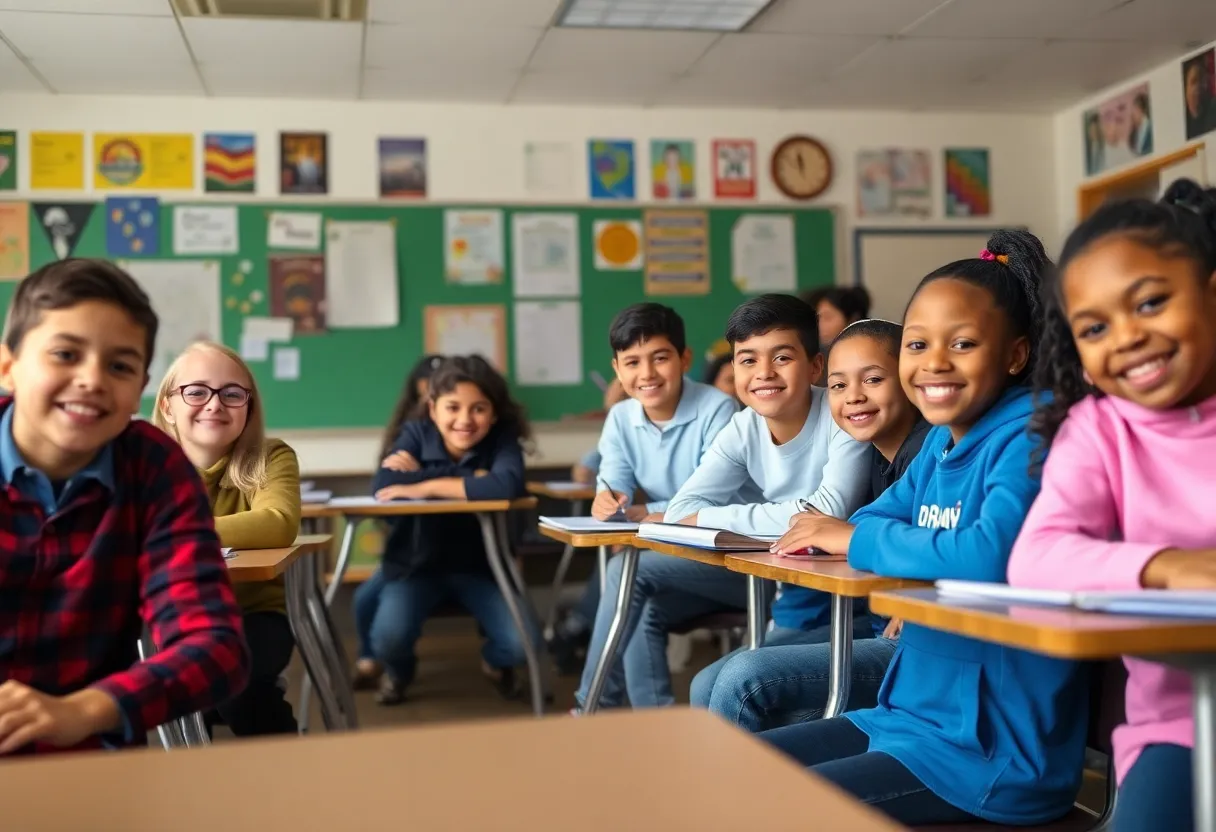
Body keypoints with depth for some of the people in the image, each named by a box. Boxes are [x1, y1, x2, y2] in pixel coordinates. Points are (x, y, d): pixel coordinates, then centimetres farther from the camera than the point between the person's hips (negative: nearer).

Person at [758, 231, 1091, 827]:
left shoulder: (1029, 436, -18)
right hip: (911, 713, 8)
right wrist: (825, 529, -13)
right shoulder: (941, 442, 8)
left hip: (995, 749, -8)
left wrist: (858, 539, -18)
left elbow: (990, 555, -35)